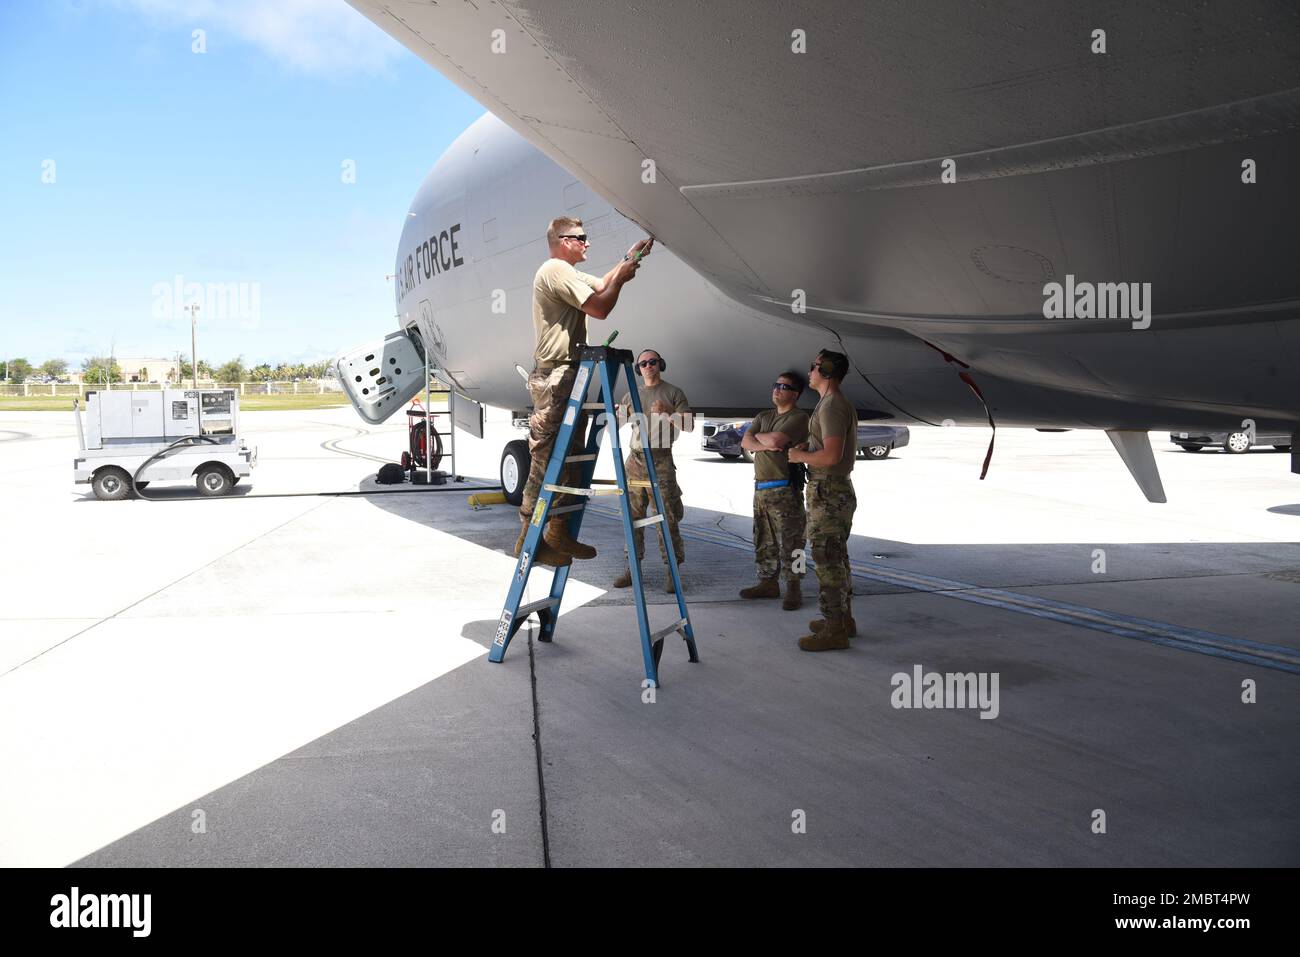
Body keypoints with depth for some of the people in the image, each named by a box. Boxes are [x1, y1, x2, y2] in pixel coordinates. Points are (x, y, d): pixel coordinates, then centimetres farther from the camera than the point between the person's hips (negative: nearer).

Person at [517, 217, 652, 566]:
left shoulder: (565, 273, 22)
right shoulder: (557, 270, -12)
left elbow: (601, 284, 33)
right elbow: (600, 308, -17)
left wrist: (628, 259, 24)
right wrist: (622, 278, -3)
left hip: (564, 377, 11)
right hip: (555, 377, -11)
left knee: (567, 459, 11)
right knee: (547, 460, -10)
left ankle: (558, 533, 14)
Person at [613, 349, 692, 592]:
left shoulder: (673, 393, 5)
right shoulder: (631, 394, 17)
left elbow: (689, 426, 0)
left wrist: (667, 414, -15)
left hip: (661, 460, -4)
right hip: (635, 459, 4)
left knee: (667, 517, -7)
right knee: (633, 515, 3)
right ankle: (631, 567, 8)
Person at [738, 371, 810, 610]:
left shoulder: (798, 417, -6)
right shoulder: (763, 417, 18)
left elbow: (775, 440, -20)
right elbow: (745, 442, 6)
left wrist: (758, 436, 1)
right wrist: (766, 445, -12)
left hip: (785, 490, -8)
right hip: (761, 489, 8)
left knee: (789, 542, -5)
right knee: (764, 541, 12)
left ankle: (793, 588, 0)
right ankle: (768, 583, 21)